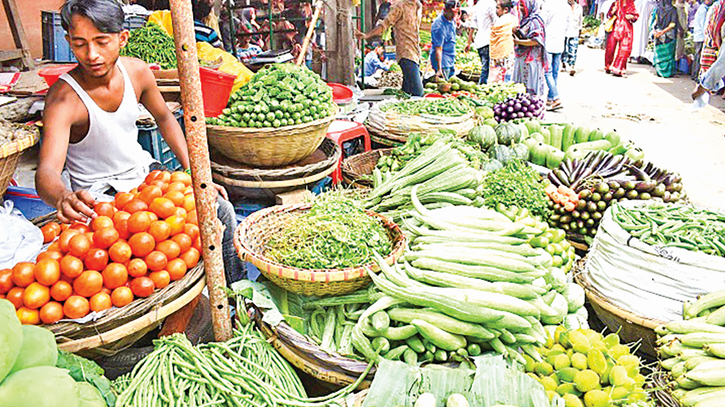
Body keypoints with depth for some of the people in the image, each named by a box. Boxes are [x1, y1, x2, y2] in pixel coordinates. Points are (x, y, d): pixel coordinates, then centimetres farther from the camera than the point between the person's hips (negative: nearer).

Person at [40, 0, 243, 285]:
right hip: (99, 194, -4)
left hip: (144, 172, 5)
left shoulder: (137, 72, -9)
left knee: (221, 210, -8)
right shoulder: (64, 99, -23)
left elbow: (164, 118, 8)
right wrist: (63, 198, -60)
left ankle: (235, 290, 12)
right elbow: (46, 171, -35)